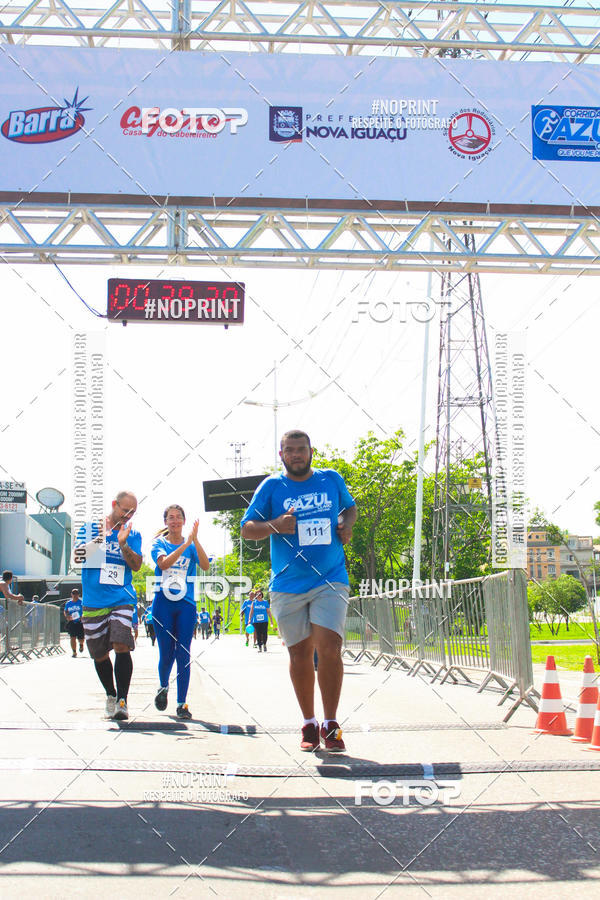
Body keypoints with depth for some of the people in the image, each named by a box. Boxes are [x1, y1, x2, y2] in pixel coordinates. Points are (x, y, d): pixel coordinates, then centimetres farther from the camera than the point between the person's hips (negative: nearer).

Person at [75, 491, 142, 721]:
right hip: (94, 601, 1)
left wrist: (123, 545, -17)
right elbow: (77, 557, 0)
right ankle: (110, 695, 28)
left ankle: (122, 701, -15)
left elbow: (136, 565, -2)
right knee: (99, 654, 7)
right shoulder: (90, 528, 8)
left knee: (122, 646, -19)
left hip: (122, 599, -1)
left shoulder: (133, 535, 9)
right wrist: (97, 540, -14)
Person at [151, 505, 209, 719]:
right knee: (166, 654, 0)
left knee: (183, 655, -4)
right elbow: (163, 564, -16)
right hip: (163, 604, -1)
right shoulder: (159, 543, 4)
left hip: (186, 605, 1)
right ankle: (163, 687, 30)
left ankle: (182, 704, 1)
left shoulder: (191, 545, 8)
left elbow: (205, 566, -10)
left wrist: (195, 540, -21)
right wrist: (185, 544, -24)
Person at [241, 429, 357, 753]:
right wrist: (274, 526, -15)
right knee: (300, 654, 6)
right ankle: (309, 725, 20)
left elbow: (350, 507, 26)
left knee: (329, 649, -14)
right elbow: (246, 529, 4)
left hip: (331, 581, 0)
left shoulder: (332, 480, 8)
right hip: (288, 585, 0)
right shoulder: (271, 486, 3)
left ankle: (330, 725, -3)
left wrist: (346, 524, 4)